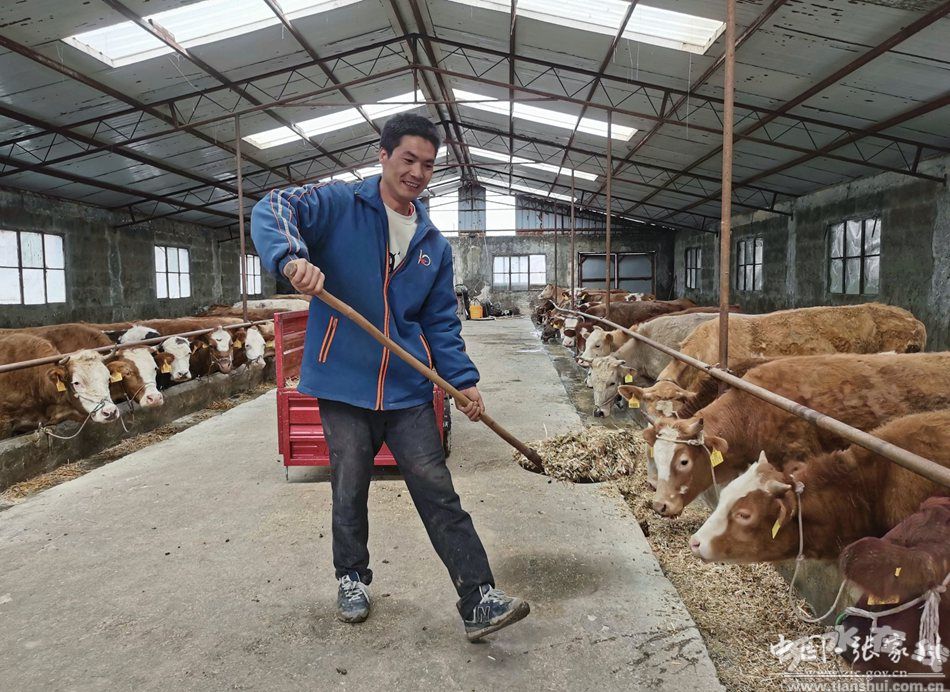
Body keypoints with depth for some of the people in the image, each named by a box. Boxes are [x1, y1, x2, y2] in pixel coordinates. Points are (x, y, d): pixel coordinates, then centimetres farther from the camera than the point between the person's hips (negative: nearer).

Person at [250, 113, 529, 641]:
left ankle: (480, 601, 7)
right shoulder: (340, 204, -2)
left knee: (439, 494, 1)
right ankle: (353, 578, 37)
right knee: (350, 493, 12)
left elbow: (441, 322, 13)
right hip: (344, 385, -2)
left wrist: (464, 379, 1)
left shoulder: (434, 245, 11)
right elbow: (272, 210, -17)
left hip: (409, 389, 3)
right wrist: (292, 258, -38)